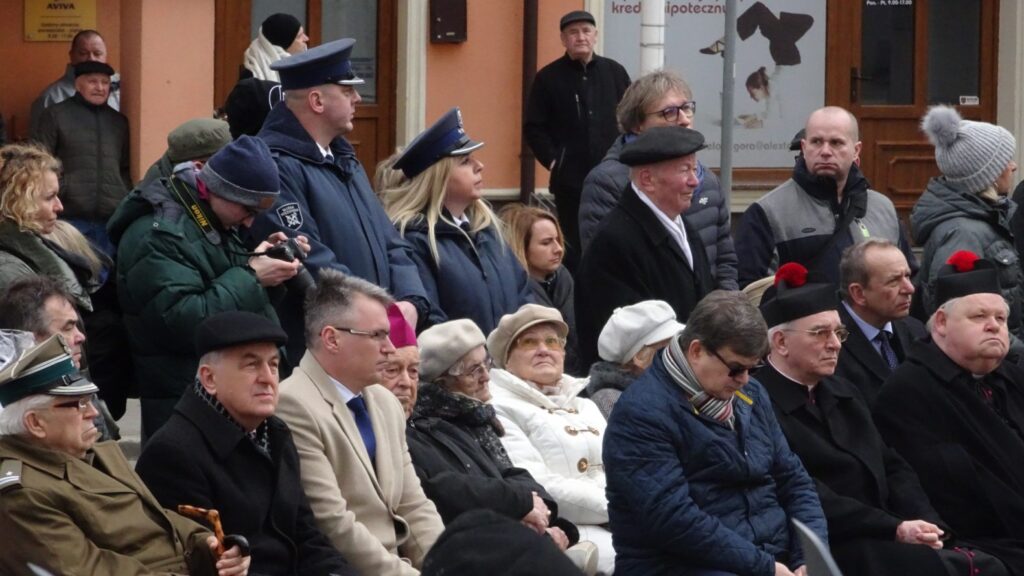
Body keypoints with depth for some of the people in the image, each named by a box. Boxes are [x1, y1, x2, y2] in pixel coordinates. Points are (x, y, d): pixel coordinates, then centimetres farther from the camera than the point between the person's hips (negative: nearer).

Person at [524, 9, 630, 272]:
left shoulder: (615, 72, 8)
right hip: (570, 179, -2)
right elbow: (533, 127, 1)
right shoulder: (548, 78, 0)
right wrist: (552, 160, -8)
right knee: (573, 245, 2)